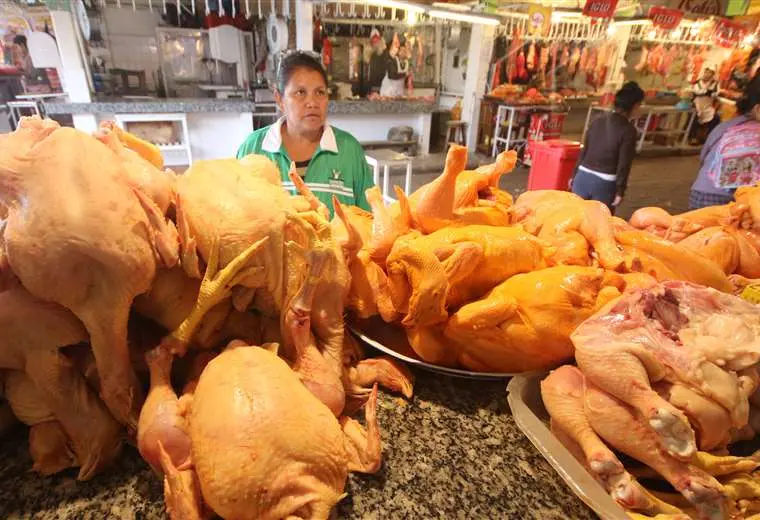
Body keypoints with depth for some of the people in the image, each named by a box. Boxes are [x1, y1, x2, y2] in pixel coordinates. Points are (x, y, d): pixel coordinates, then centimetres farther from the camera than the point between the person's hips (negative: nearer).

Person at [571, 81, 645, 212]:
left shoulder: (597, 121, 7)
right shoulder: (628, 130, -9)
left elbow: (584, 151, 10)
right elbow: (624, 164, -10)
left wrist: (575, 175, 18)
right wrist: (620, 191, -5)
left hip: (583, 177, 5)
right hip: (605, 183, -5)